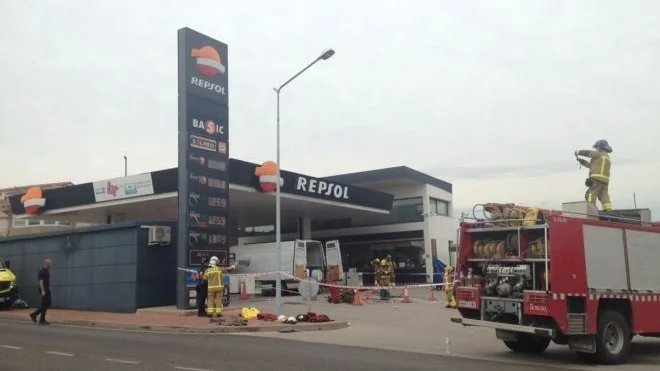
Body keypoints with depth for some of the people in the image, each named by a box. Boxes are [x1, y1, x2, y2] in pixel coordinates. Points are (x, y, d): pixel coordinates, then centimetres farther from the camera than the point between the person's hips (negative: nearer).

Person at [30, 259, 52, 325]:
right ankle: (42, 320, 2)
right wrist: (42, 291, -26)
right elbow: (41, 281, -21)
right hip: (43, 291, -10)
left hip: (47, 290, 10)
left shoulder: (47, 271, 14)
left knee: (48, 304, 10)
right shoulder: (42, 271, -15)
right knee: (44, 305, -6)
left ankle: (34, 314, 19)